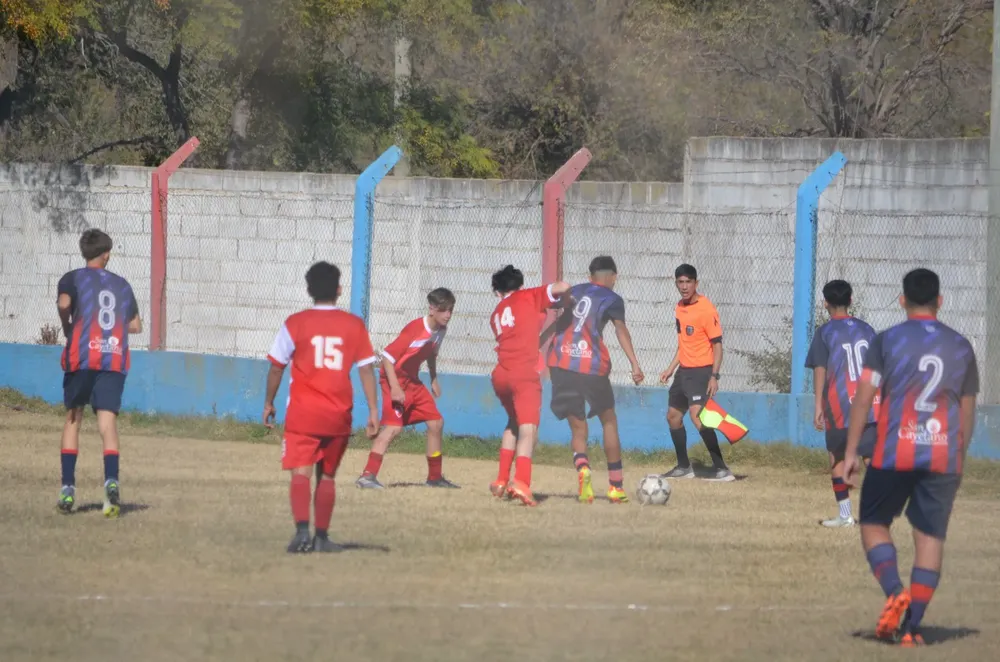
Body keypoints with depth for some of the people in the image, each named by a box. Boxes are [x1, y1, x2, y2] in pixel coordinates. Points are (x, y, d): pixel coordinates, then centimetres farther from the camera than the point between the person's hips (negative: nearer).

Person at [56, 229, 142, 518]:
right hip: (115, 359, 1)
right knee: (108, 421, -5)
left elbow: (63, 303, -16)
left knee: (73, 418, 12)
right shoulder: (122, 285, 16)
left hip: (81, 356, -1)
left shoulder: (73, 279, 5)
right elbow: (136, 325, 16)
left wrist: (67, 328, 2)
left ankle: (68, 488, 6)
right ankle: (111, 480, -29)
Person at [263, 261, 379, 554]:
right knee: (327, 476, 17)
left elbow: (276, 367, 1)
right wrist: (373, 411, 3)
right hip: (339, 416, 2)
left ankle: (302, 530, -29)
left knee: (300, 473, -8)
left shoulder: (295, 324, -3)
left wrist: (268, 403, 14)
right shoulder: (354, 325, 2)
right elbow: (367, 369, 0)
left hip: (302, 414, -2)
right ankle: (322, 537, 20)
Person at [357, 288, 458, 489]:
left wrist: (434, 379, 15)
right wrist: (394, 388, -28)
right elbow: (387, 356, -24)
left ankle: (435, 476, 23)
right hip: (395, 380, -9)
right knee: (394, 426, -22)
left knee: (436, 423, 10)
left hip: (413, 382, 9)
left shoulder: (441, 330, 1)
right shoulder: (414, 329, -24)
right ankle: (368, 476, -26)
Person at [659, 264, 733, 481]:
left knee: (697, 415, -23)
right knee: (673, 416, 15)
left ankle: (721, 469, -23)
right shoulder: (680, 308, 10)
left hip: (701, 371, -9)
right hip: (684, 371, 9)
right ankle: (683, 467, 32)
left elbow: (717, 344, -16)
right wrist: (671, 369, 19)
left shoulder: (706, 309, -15)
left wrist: (714, 376, -23)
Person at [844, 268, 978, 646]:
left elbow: (863, 398, -5)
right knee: (931, 537, 6)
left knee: (873, 523, 12)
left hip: (894, 454, -2)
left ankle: (894, 591, -14)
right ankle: (911, 626, 1)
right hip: (944, 456, 2)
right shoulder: (960, 347, 8)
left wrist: (851, 452, -1)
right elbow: (968, 409, 12)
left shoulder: (887, 341, -1)